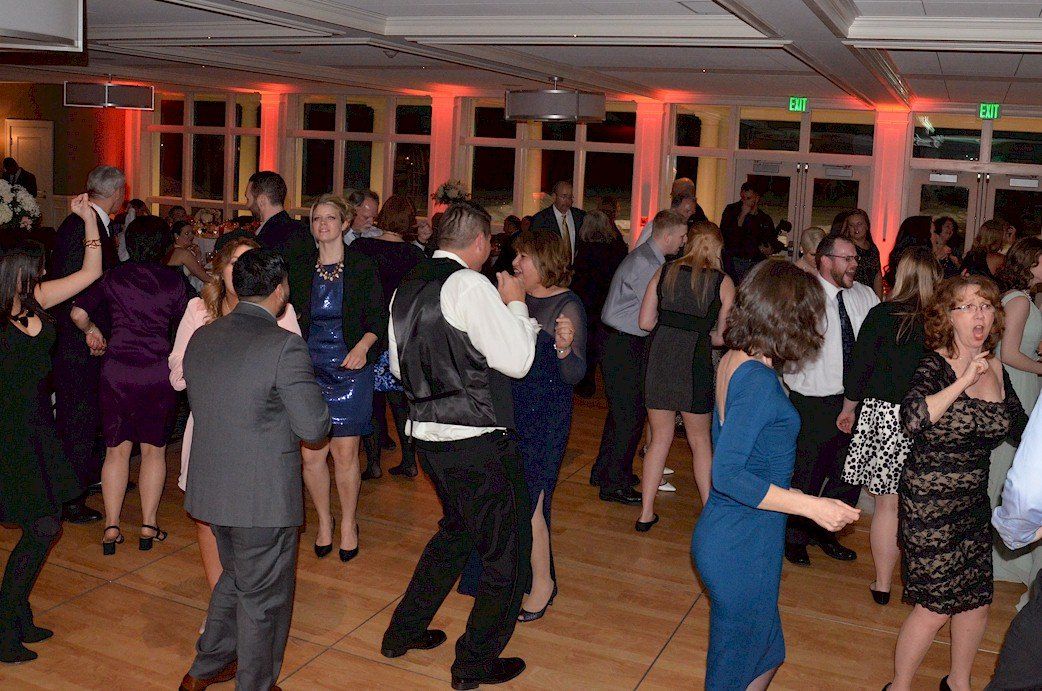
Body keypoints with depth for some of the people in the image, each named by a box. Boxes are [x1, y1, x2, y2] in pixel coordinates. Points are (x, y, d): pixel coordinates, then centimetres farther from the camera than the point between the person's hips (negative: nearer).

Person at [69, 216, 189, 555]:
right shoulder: (172, 280, 2)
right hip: (158, 371, -1)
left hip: (117, 369, 1)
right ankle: (149, 526, 11)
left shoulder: (114, 277, 3)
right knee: (154, 448, 10)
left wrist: (91, 330, 16)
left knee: (116, 448, 9)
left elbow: (79, 313, -5)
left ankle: (111, 528, 9)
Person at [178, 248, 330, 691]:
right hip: (264, 497, -7)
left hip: (210, 488, 7)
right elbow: (315, 428, -19)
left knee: (236, 577, 28)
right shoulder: (284, 346, -20)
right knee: (264, 597, 12)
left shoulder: (201, 338, 2)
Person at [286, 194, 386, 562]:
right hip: (309, 367, 2)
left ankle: (348, 523, 20)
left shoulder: (362, 266, 0)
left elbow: (378, 317, -1)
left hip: (350, 369, -2)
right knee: (311, 452, 1)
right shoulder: (299, 267, 7)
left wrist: (364, 345, -19)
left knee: (345, 452, 0)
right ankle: (324, 521, 23)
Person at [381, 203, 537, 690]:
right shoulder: (470, 285, -16)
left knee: (457, 530, 29)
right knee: (508, 549, 8)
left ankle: (403, 632, 38)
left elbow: (398, 365, 20)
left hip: (428, 435, 9)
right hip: (478, 443, -9)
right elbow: (517, 360, -16)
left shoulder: (406, 288, 10)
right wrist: (515, 303, -3)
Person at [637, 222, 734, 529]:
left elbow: (645, 322, 2)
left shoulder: (665, 271, 3)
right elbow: (722, 336, -1)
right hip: (695, 359, -2)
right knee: (700, 440, 16)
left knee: (660, 438, 14)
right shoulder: (723, 282, -2)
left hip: (660, 356, 2)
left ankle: (646, 513, 18)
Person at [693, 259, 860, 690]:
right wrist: (812, 506, -24)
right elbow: (727, 475, -27)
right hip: (743, 547, -9)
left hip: (723, 536, 9)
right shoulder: (757, 378, -24)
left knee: (767, 655, 24)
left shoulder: (732, 361, 3)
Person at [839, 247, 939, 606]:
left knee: (887, 505, 7)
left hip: (883, 416, -2)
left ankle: (883, 584, 18)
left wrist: (849, 409, 12)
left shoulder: (883, 314, -7)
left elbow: (860, 367, -2)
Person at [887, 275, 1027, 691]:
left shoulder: (995, 369, 4)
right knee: (935, 605, -1)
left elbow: (1021, 431, 13)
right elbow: (912, 419, -33)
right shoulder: (936, 365, -15)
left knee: (977, 600, 15)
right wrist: (964, 381, -30)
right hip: (929, 503, -6)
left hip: (974, 500, 7)